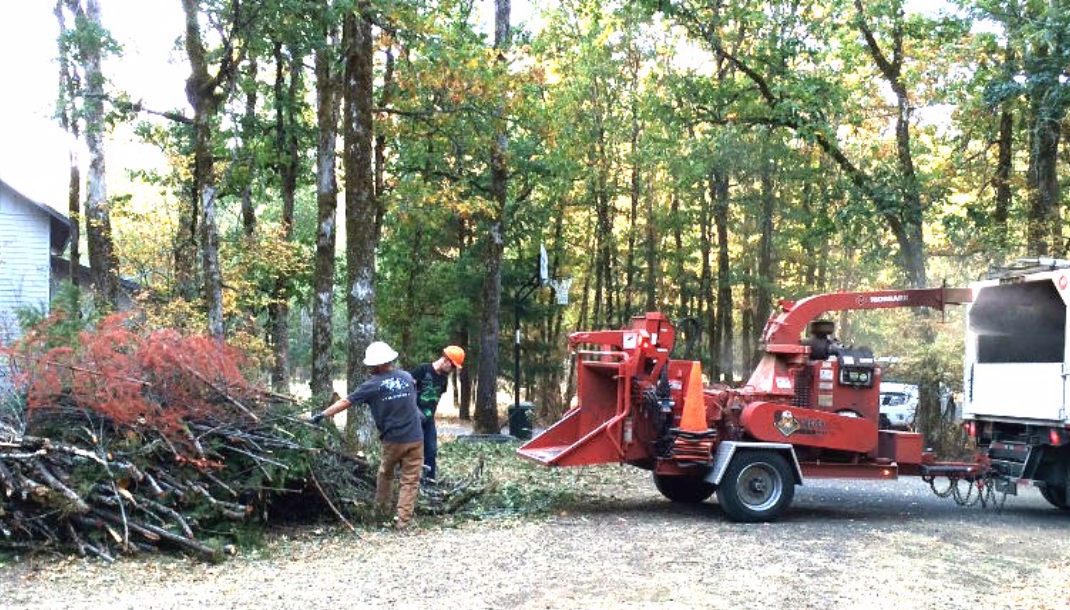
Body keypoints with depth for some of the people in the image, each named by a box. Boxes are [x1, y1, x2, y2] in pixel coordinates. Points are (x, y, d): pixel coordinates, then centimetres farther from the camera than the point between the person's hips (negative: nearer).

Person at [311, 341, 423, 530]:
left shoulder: (373, 385, -5)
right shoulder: (407, 377, 4)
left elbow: (345, 402, -4)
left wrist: (322, 415, 3)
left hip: (393, 440, -1)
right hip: (415, 438, 1)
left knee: (385, 474, 24)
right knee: (410, 481, 4)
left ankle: (382, 509, 36)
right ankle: (404, 520, 0)